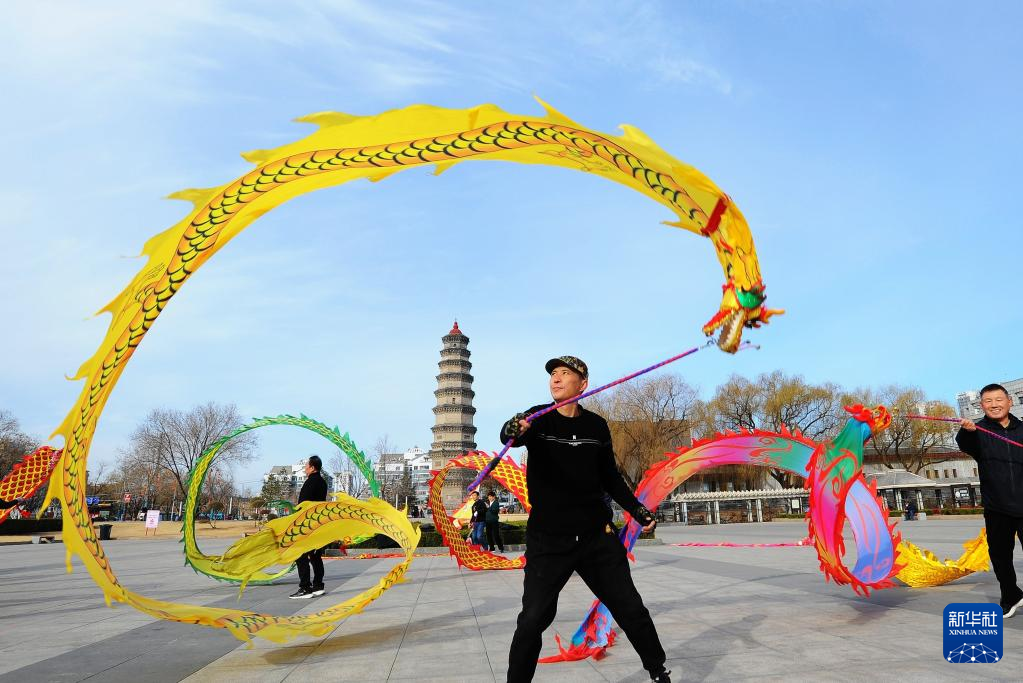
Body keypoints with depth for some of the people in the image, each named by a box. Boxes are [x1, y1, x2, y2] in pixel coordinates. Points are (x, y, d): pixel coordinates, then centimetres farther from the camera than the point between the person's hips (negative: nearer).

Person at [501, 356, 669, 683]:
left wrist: (636, 509, 6)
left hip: (597, 535, 3)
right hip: (548, 539, -2)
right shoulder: (538, 419, -5)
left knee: (631, 609, 9)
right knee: (533, 619, -9)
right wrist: (514, 430, -52)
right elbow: (509, 435, -29)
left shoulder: (596, 425, 3)